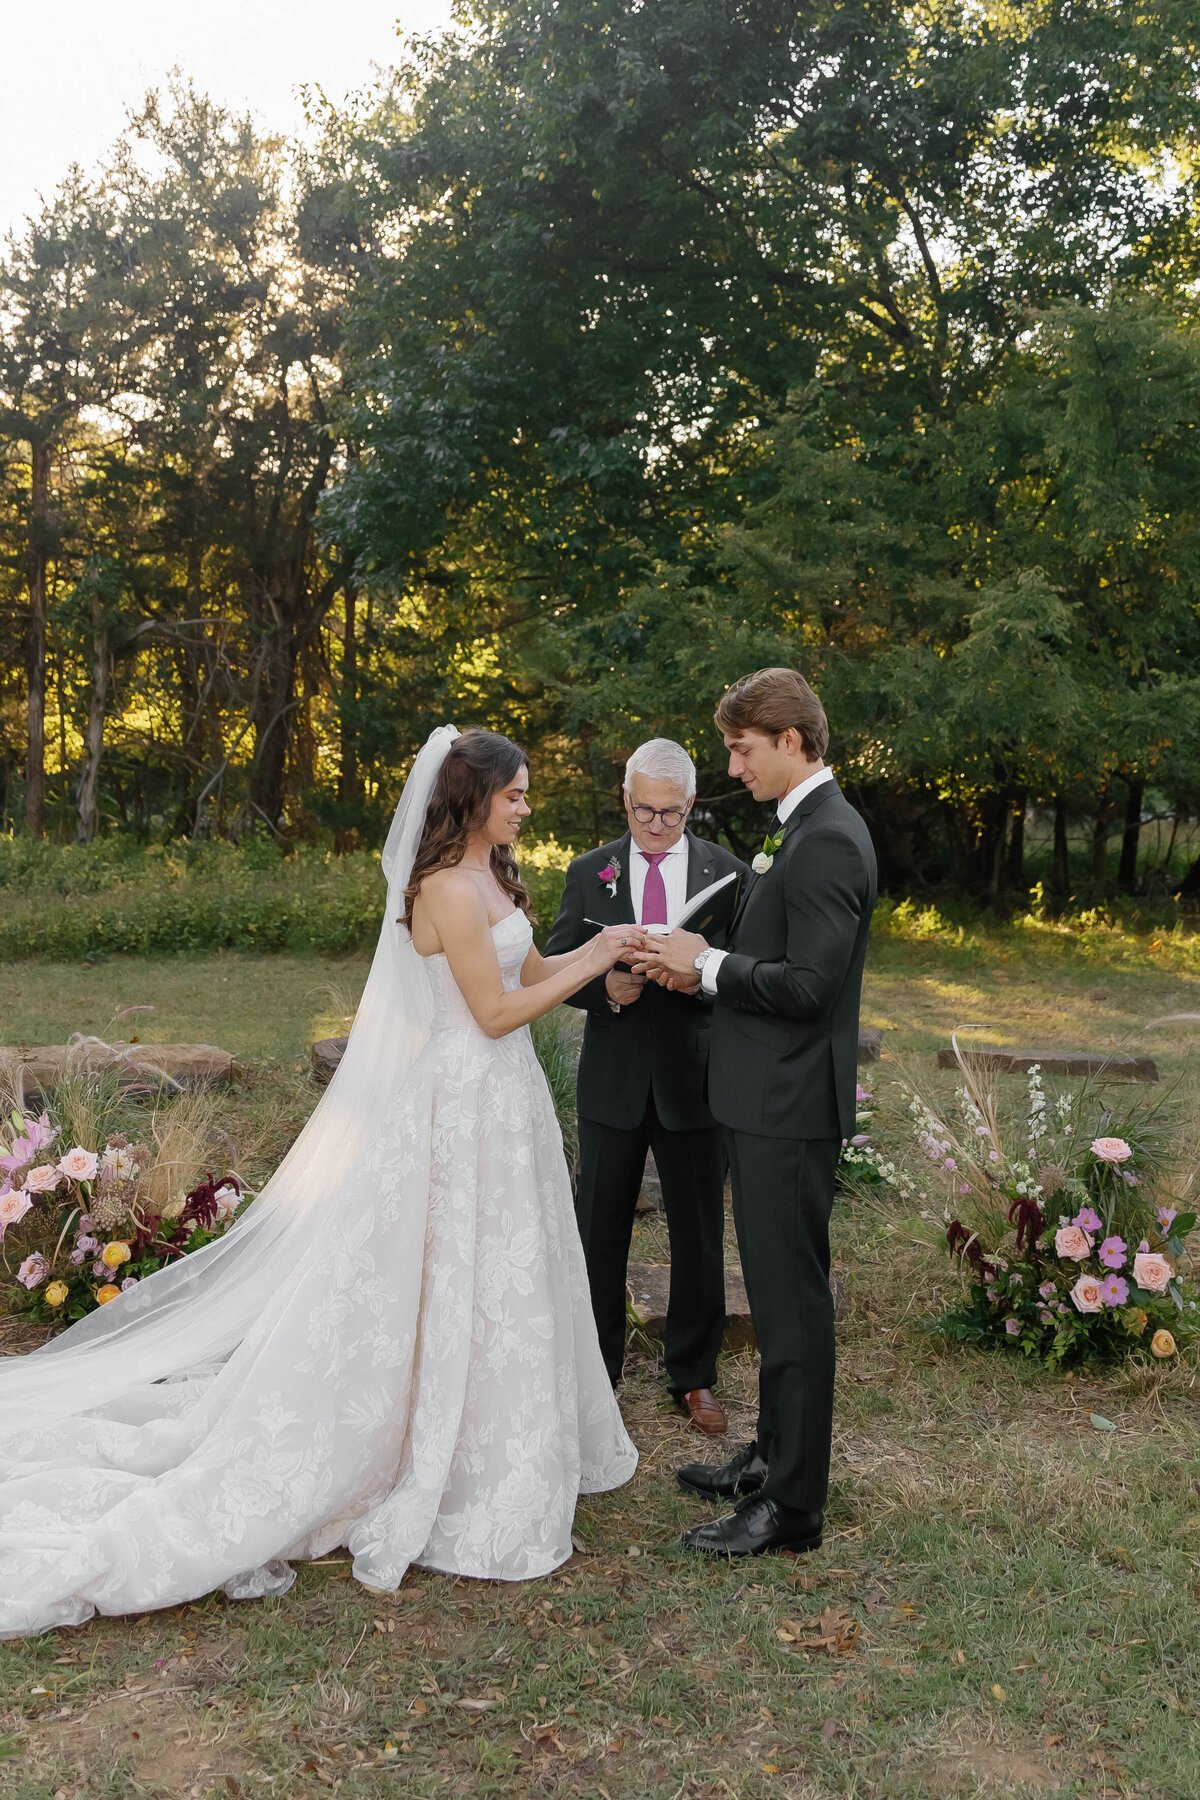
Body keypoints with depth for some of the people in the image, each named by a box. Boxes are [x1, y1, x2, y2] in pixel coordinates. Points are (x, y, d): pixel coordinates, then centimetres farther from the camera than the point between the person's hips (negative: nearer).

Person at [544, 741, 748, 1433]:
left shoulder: (727, 872, -1)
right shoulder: (589, 872, 2)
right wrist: (605, 987, -19)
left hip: (695, 1080, -1)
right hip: (613, 1081, 1)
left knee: (700, 1235, 11)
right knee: (600, 1230, 12)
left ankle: (694, 1376, 29)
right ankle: (595, 1370, 29)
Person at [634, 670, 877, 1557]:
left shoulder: (827, 841, -20)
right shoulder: (805, 828, 13)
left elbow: (807, 985, -25)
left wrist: (709, 966, -13)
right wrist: (703, 966, 3)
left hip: (792, 1105, -10)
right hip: (773, 1097, 10)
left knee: (793, 1298, 0)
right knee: (779, 1290, 20)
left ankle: (793, 1503, 13)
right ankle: (775, 1453, 36)